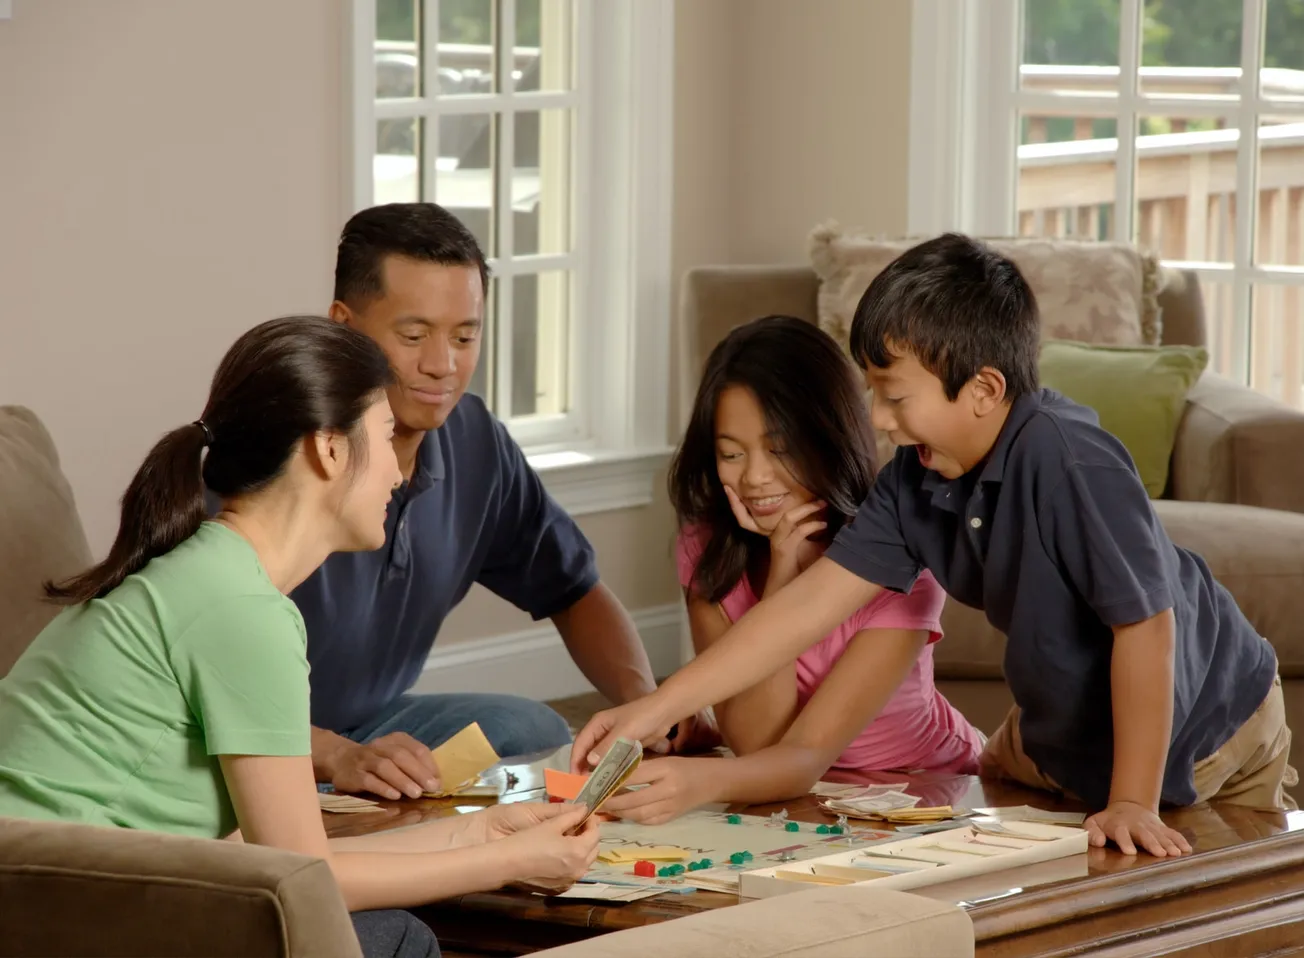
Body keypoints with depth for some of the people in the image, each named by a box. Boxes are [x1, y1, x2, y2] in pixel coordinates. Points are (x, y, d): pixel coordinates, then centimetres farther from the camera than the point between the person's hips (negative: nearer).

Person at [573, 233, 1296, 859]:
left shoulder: (1069, 460, -35)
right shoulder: (917, 478, -12)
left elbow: (1145, 624, -33)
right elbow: (813, 601, -12)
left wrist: (1131, 804, -29)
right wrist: (655, 709, -17)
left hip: (1199, 732, -7)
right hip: (1063, 726, 7)